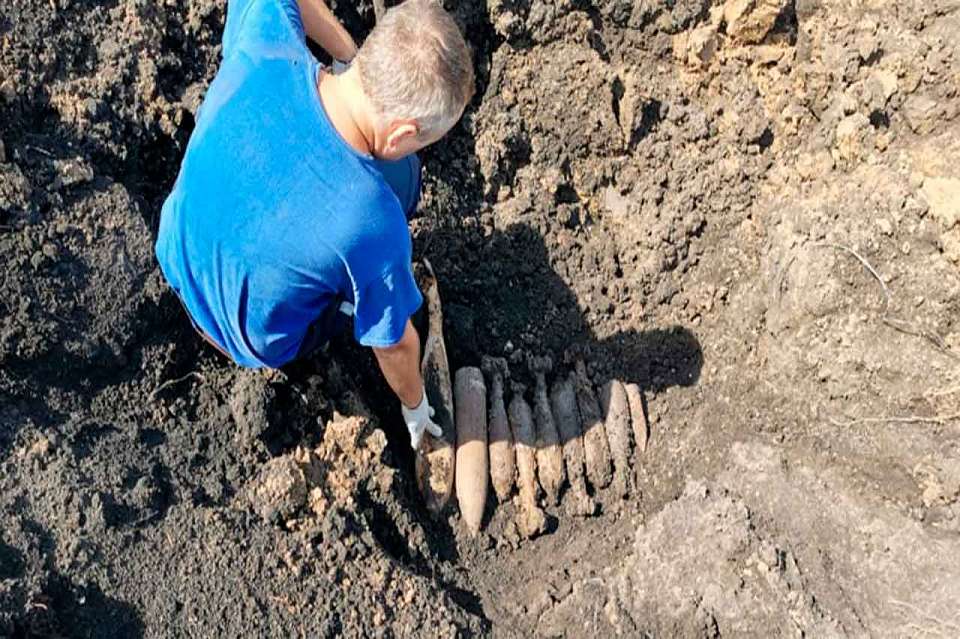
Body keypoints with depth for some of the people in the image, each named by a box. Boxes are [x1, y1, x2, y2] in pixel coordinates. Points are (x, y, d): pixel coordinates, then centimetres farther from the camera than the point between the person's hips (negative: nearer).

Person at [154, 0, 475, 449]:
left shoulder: (264, 47, -30)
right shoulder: (373, 226, -38)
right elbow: (395, 345, -18)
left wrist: (347, 53, -7)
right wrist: (414, 404, 2)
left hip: (177, 264, 5)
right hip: (257, 341, -4)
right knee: (398, 174, 0)